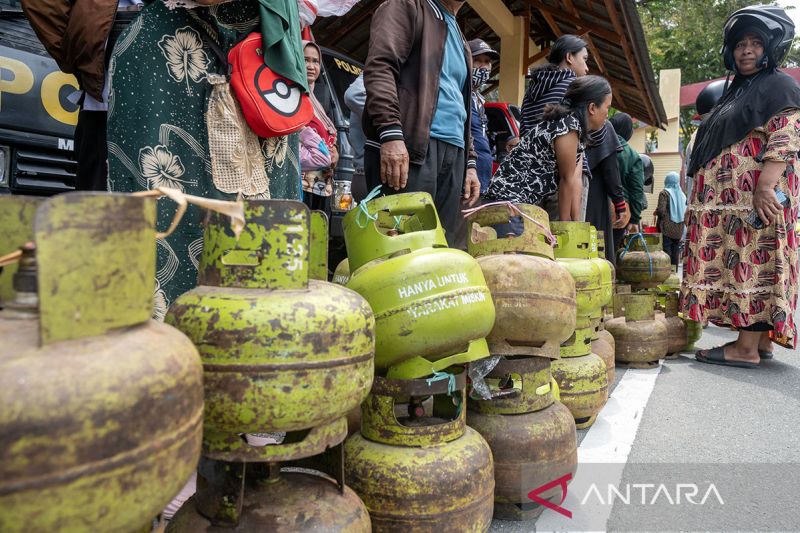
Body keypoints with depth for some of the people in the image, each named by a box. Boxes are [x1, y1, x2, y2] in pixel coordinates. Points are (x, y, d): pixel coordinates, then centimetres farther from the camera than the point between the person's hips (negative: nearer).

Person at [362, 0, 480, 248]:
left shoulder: (459, 39, 32)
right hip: (409, 144, -7)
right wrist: (390, 133, -21)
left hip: (453, 151, 8)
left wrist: (469, 162, 21)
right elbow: (379, 66, -8)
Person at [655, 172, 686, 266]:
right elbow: (686, 211, 10)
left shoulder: (664, 193, -7)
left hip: (667, 227, -5)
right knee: (676, 251, 9)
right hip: (679, 229, 5)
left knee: (667, 250, -4)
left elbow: (661, 210, -15)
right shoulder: (682, 194, 10)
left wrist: (656, 212, 4)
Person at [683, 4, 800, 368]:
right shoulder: (737, 91, 24)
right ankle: (760, 341, 13)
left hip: (756, 197, -9)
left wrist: (765, 187, -24)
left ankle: (747, 348, -8)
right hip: (727, 199, 9)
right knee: (741, 264, 7)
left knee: (752, 263, -10)